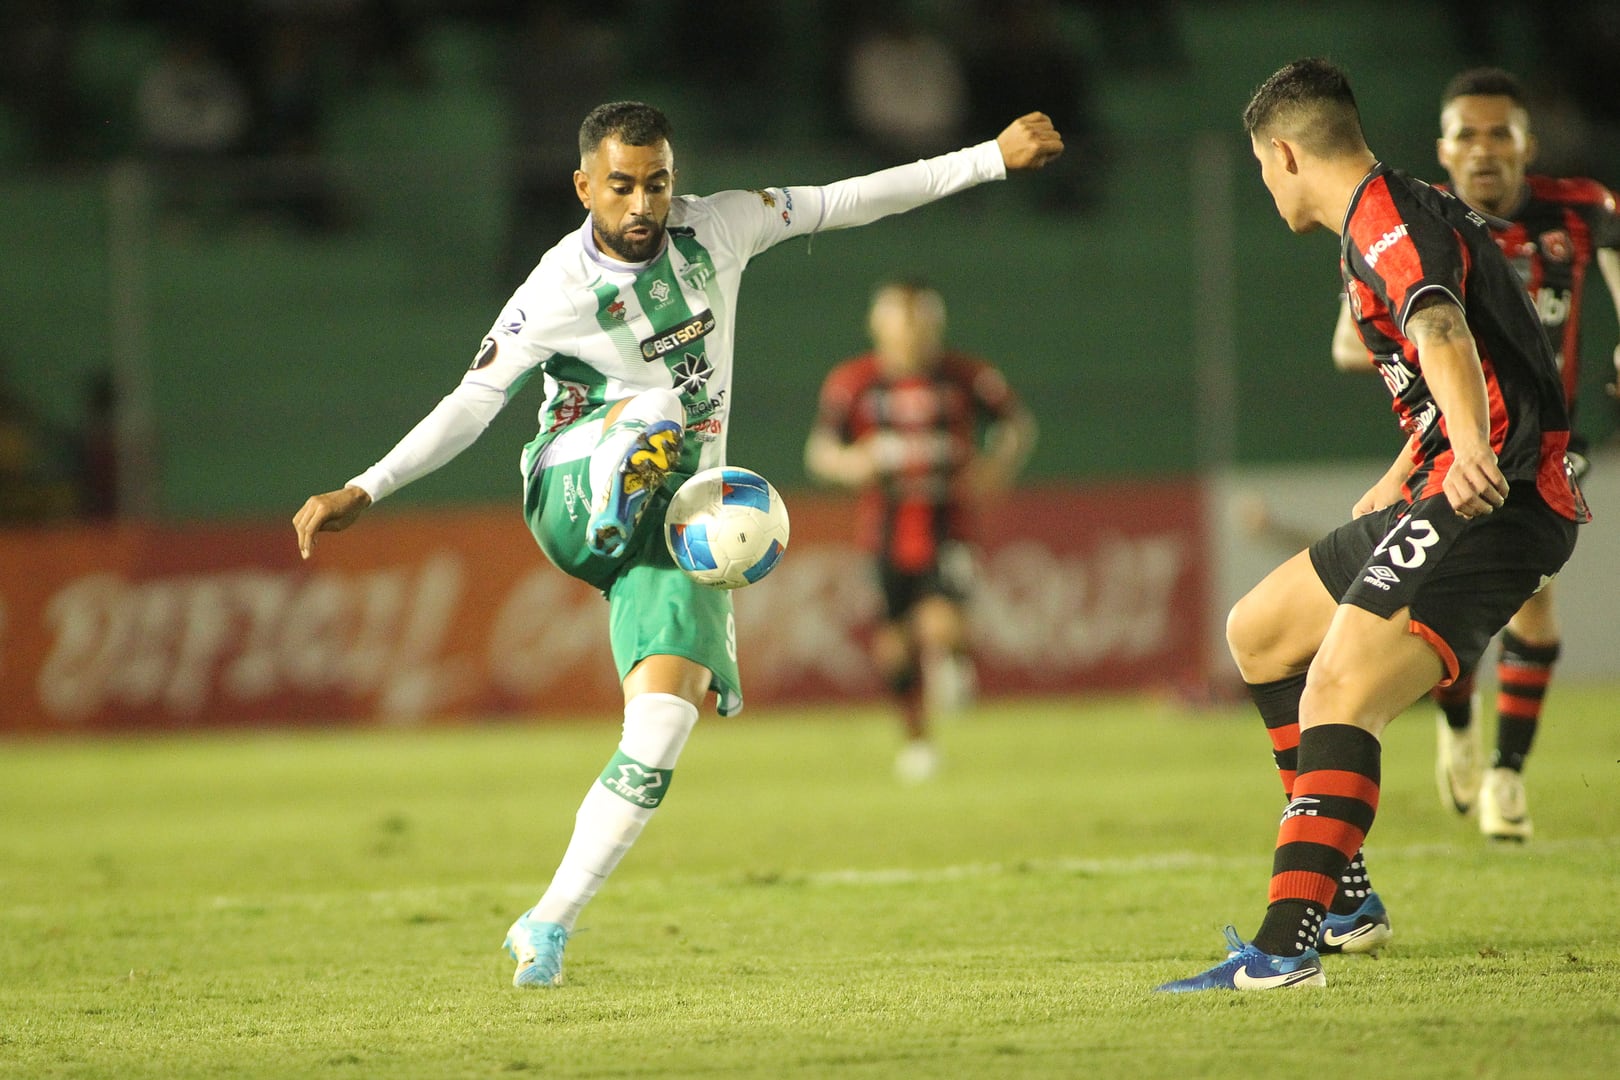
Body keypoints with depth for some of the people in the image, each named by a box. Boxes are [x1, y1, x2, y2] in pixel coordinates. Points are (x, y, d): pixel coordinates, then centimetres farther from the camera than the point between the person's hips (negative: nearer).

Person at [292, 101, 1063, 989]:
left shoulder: (715, 227, -1)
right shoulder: (557, 291, -11)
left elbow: (847, 201, 5)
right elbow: (469, 405, -6)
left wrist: (994, 159, 6)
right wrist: (360, 493, -15)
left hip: (673, 516, 3)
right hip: (575, 495, -3)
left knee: (666, 713, -13)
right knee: (657, 408, -35)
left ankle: (547, 924, -8)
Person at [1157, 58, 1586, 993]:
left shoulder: (1385, 222, -13)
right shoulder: (1408, 214, 20)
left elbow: (1441, 330, -34)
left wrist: (1472, 453, -53)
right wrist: (1401, 478, 50)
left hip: (1494, 504, -11)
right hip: (1452, 490, 11)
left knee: (1338, 691, -26)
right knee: (1259, 632, 22)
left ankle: (1288, 947, -38)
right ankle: (1344, 899, 23)